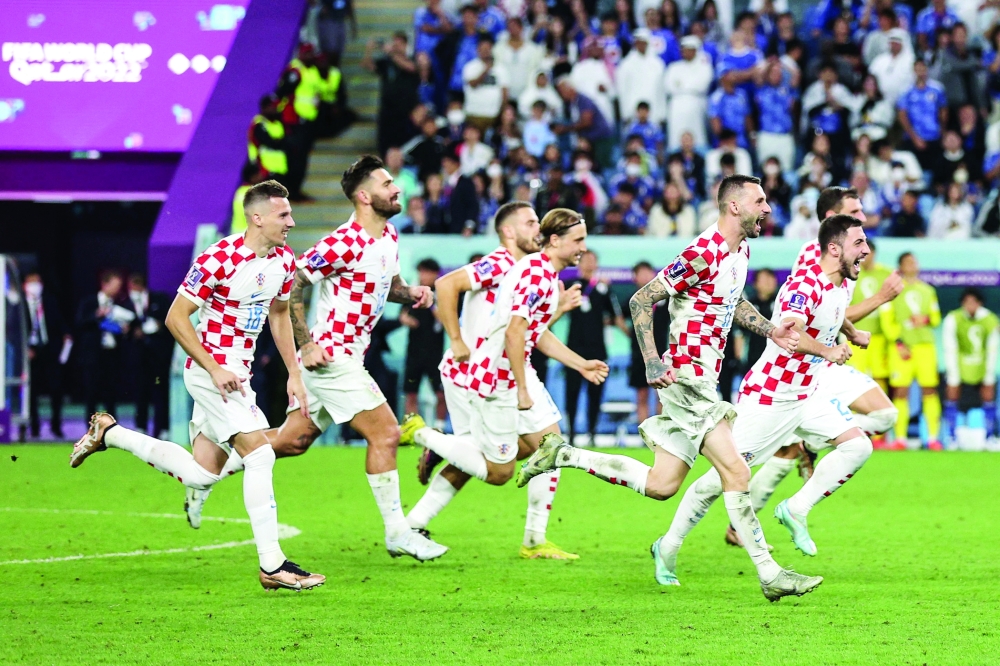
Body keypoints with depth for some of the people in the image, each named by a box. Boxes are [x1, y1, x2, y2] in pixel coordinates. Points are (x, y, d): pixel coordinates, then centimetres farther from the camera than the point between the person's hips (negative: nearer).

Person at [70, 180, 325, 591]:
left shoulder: (283, 260, 3)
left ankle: (108, 433, 28)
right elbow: (176, 318, -15)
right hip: (210, 369, -8)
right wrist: (214, 369, -19)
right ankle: (272, 566, -15)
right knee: (260, 455, -18)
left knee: (199, 474, 11)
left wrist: (293, 374, 15)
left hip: (238, 372, 8)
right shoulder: (218, 260, -20)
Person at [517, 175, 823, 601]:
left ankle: (562, 455, 19)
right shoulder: (703, 254, -18)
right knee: (736, 472, -12)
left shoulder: (740, 250, 11)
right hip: (685, 377, -10)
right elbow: (641, 300, -16)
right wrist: (652, 362, -23)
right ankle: (769, 574, -8)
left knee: (660, 485, 10)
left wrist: (769, 330, 13)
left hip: (703, 381, 10)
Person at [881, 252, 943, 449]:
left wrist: (926, 320, -4)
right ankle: (900, 438, -2)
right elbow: (886, 319, 1)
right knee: (900, 392, -6)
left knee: (930, 390, -4)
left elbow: (936, 318, 19)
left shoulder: (927, 290, 17)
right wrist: (898, 342, -8)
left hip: (925, 344, 3)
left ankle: (933, 437, -2)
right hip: (901, 347, -3)